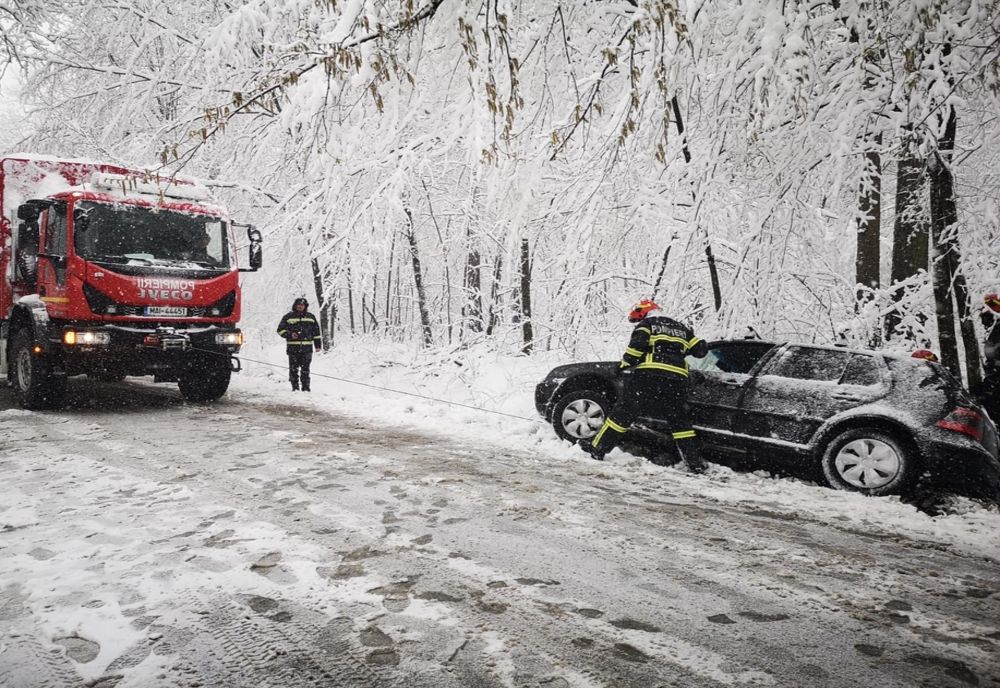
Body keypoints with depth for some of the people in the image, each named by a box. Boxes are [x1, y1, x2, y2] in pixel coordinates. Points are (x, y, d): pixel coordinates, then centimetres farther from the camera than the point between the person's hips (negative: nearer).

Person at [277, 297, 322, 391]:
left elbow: (316, 332, 18)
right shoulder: (288, 317, 7)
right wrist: (289, 335, -8)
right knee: (294, 368, -1)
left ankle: (306, 387, 3)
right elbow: (280, 329, 9)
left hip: (307, 347, 1)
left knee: (305, 369, -1)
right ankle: (295, 387, 6)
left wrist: (318, 345, 13)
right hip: (293, 347, -1)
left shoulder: (311, 317, 14)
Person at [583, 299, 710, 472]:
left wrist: (625, 364, 2)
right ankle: (695, 462, 11)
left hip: (648, 374, -4)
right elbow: (701, 350, 22)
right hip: (677, 379, 4)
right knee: (680, 420, 14)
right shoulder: (681, 328, 25)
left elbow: (637, 343, -7)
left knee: (624, 412, 2)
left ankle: (598, 447, 4)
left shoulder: (647, 323, 11)